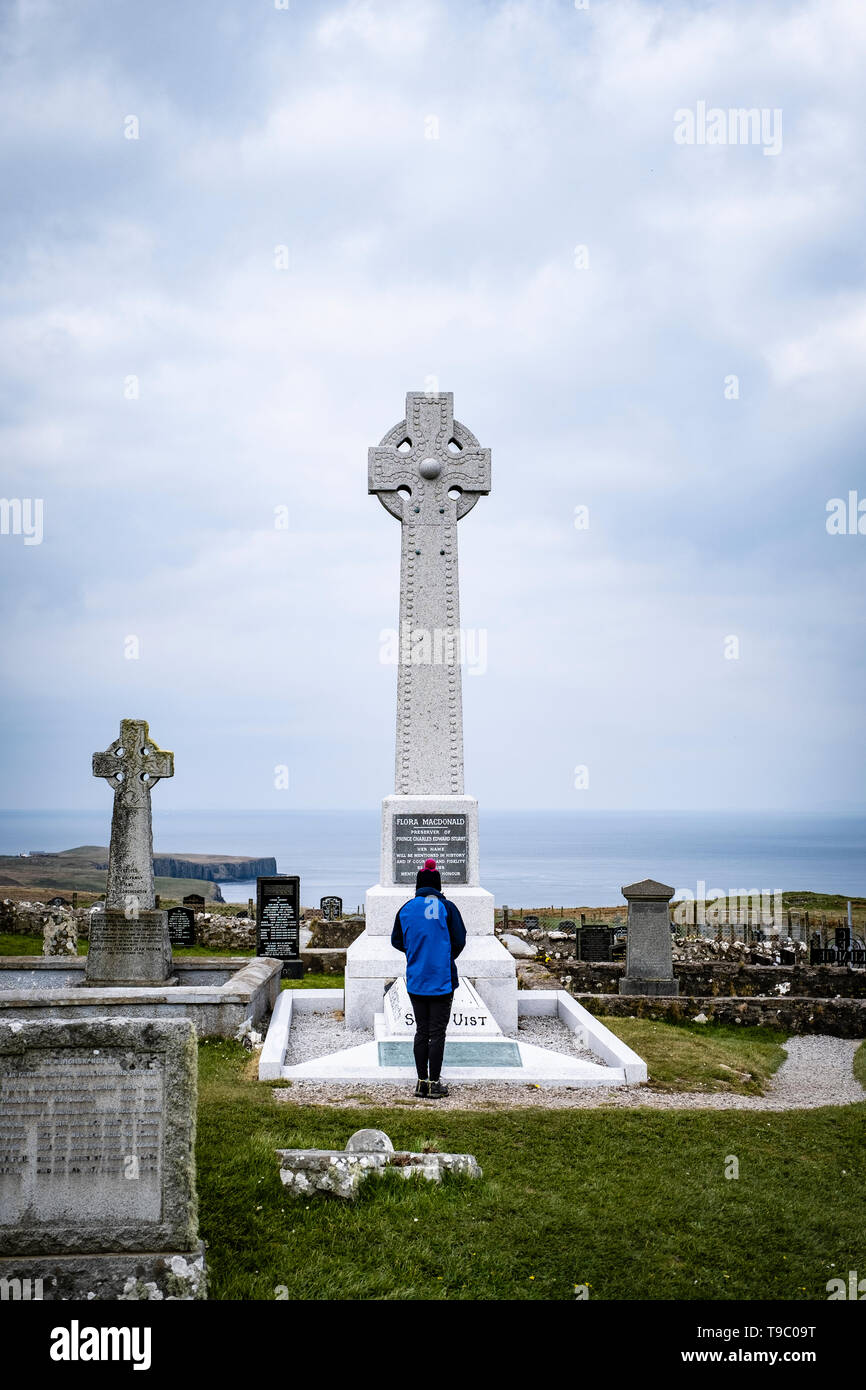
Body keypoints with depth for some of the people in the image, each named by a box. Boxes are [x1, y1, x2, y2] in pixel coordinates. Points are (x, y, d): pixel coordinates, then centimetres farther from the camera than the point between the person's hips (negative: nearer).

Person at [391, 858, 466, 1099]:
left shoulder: (406, 908, 2)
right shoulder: (446, 907, -7)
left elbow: (397, 941, 10)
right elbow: (459, 941, -5)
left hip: (415, 981, 3)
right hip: (442, 979, -3)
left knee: (421, 1031, 12)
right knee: (437, 1032, 2)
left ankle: (422, 1082, 15)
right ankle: (434, 1084, 4)